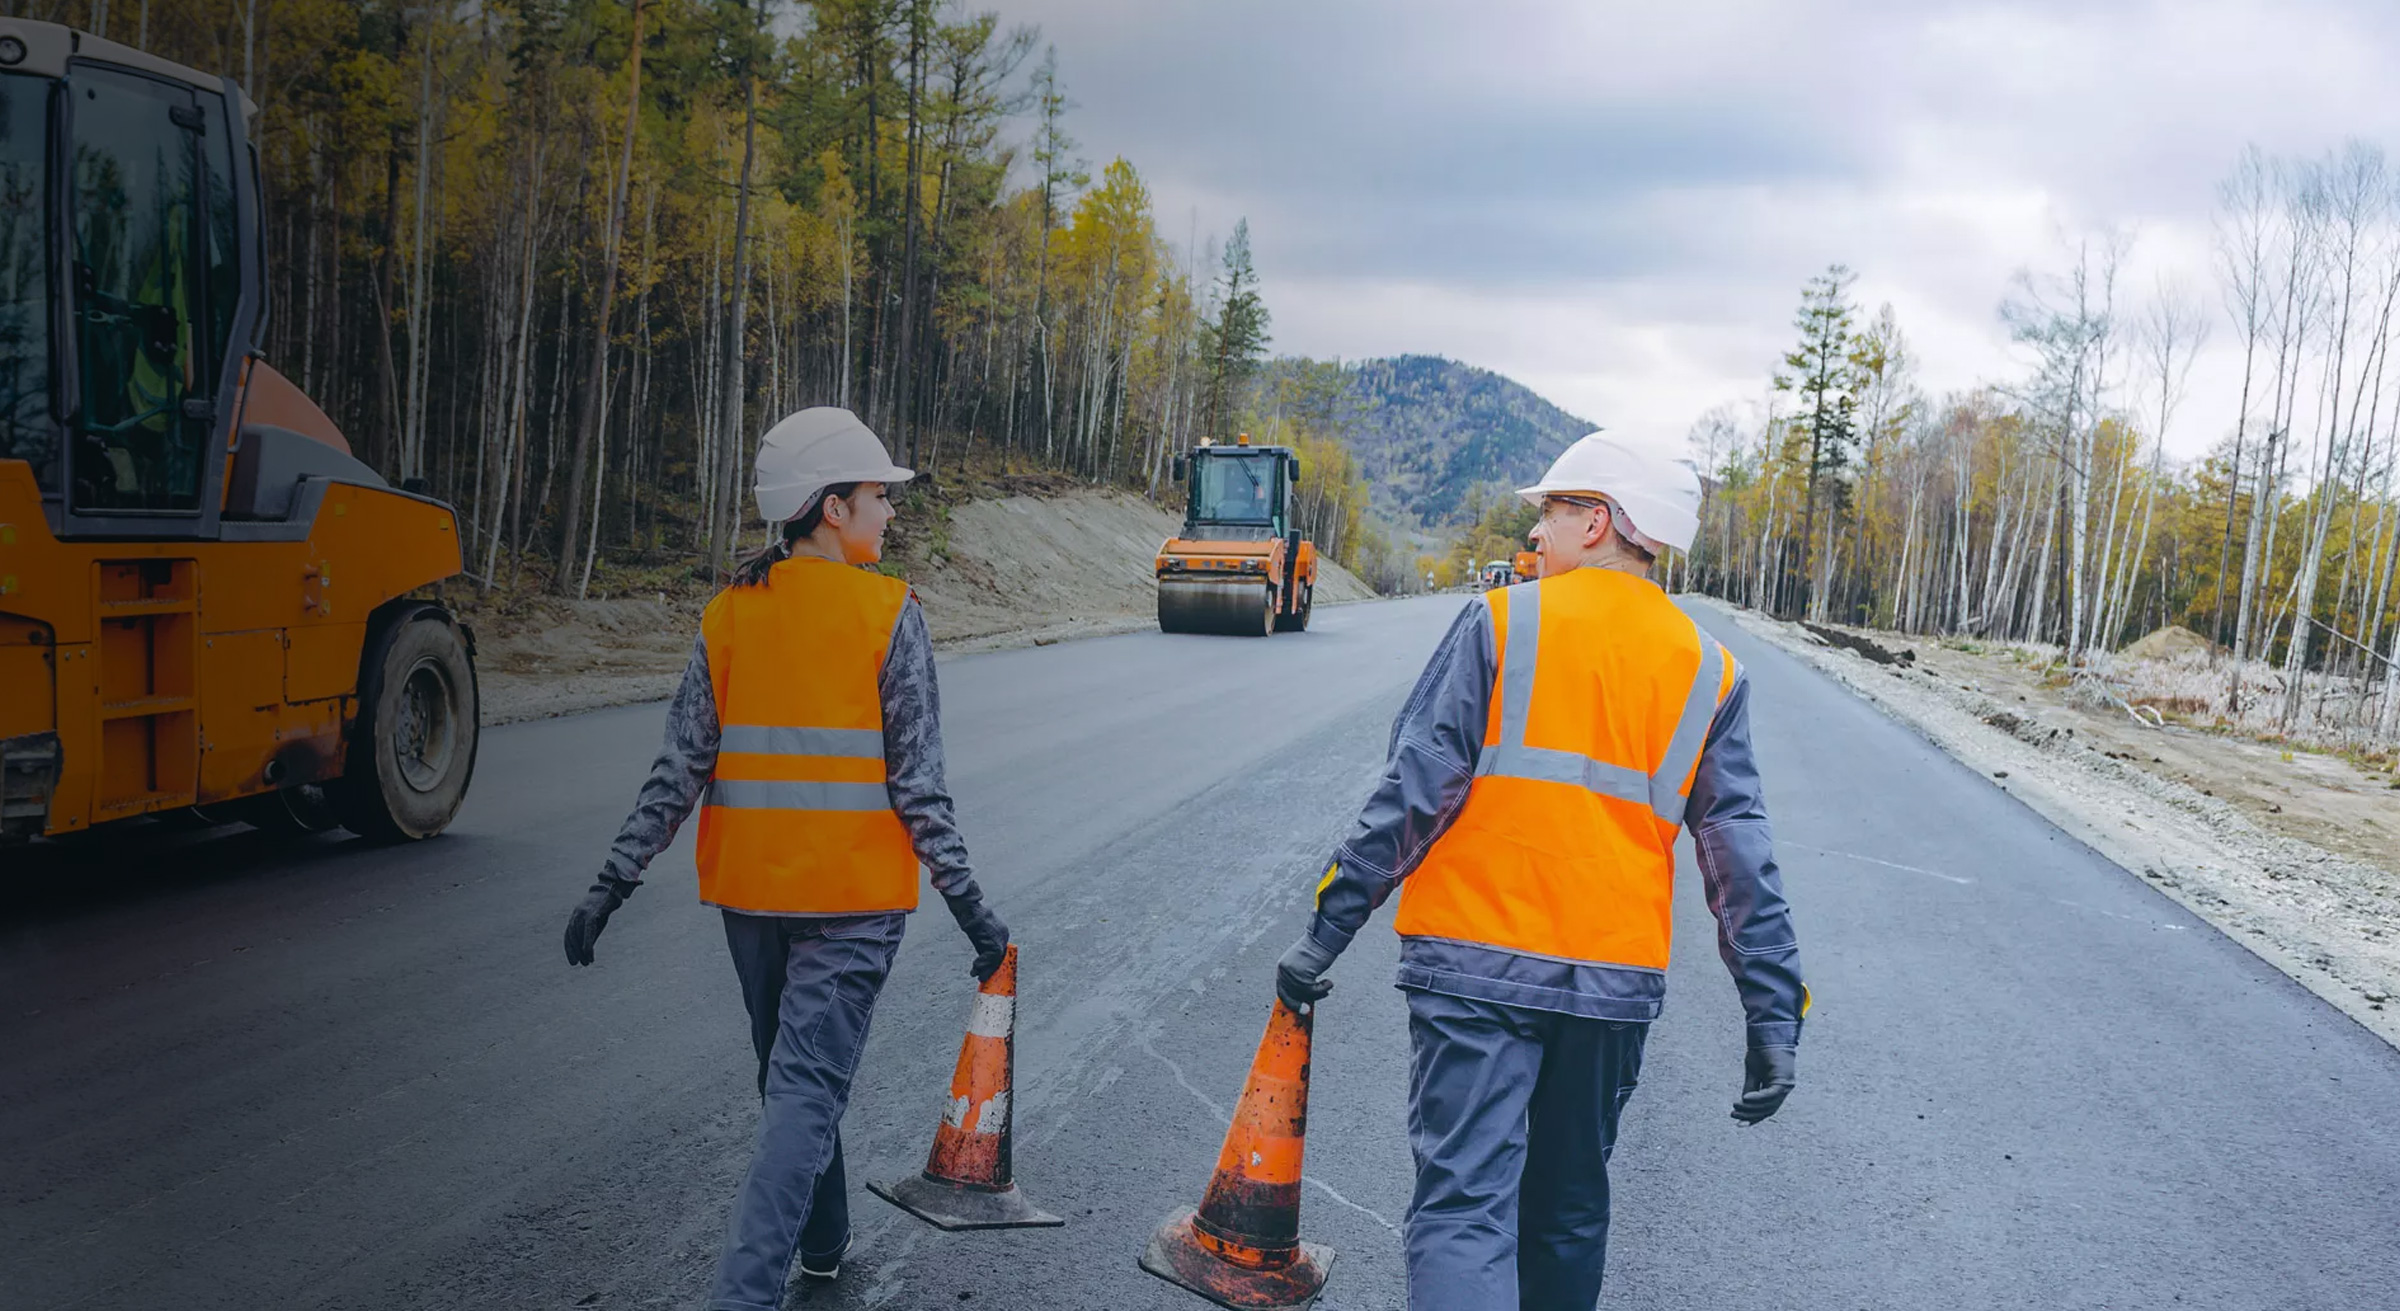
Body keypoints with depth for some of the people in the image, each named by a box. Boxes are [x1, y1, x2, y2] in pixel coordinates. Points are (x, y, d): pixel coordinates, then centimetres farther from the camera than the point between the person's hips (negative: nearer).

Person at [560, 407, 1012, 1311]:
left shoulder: (727, 616, 2)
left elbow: (678, 771, 0)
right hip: (853, 894, -5)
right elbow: (917, 784, -11)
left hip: (748, 890, 5)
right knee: (808, 1088, -3)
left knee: (789, 1073, 21)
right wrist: (968, 904, -5)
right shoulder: (889, 615, -9)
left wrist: (613, 883, 7)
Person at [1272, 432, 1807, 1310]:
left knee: (1462, 1204, -4)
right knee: (1569, 1207, 21)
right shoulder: (1710, 674, 8)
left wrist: (1328, 930, -3)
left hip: (1475, 964, -4)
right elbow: (1741, 854, 5)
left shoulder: (1499, 623, -3)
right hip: (1617, 980, 4)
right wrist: (1775, 1014, 7)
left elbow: (1414, 792, -8)